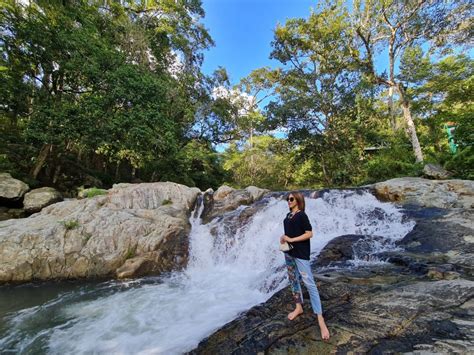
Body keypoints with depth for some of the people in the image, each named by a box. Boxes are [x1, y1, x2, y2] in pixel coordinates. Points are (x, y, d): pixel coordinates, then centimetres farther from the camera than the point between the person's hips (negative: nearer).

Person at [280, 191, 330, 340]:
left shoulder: (302, 215, -13)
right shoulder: (288, 215, 9)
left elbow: (309, 234, -18)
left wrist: (291, 239, -19)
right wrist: (283, 238, 1)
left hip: (301, 253, -8)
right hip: (289, 252, 8)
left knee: (309, 284, -7)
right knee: (293, 280, 17)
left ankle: (320, 319, -3)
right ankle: (299, 307, 33)